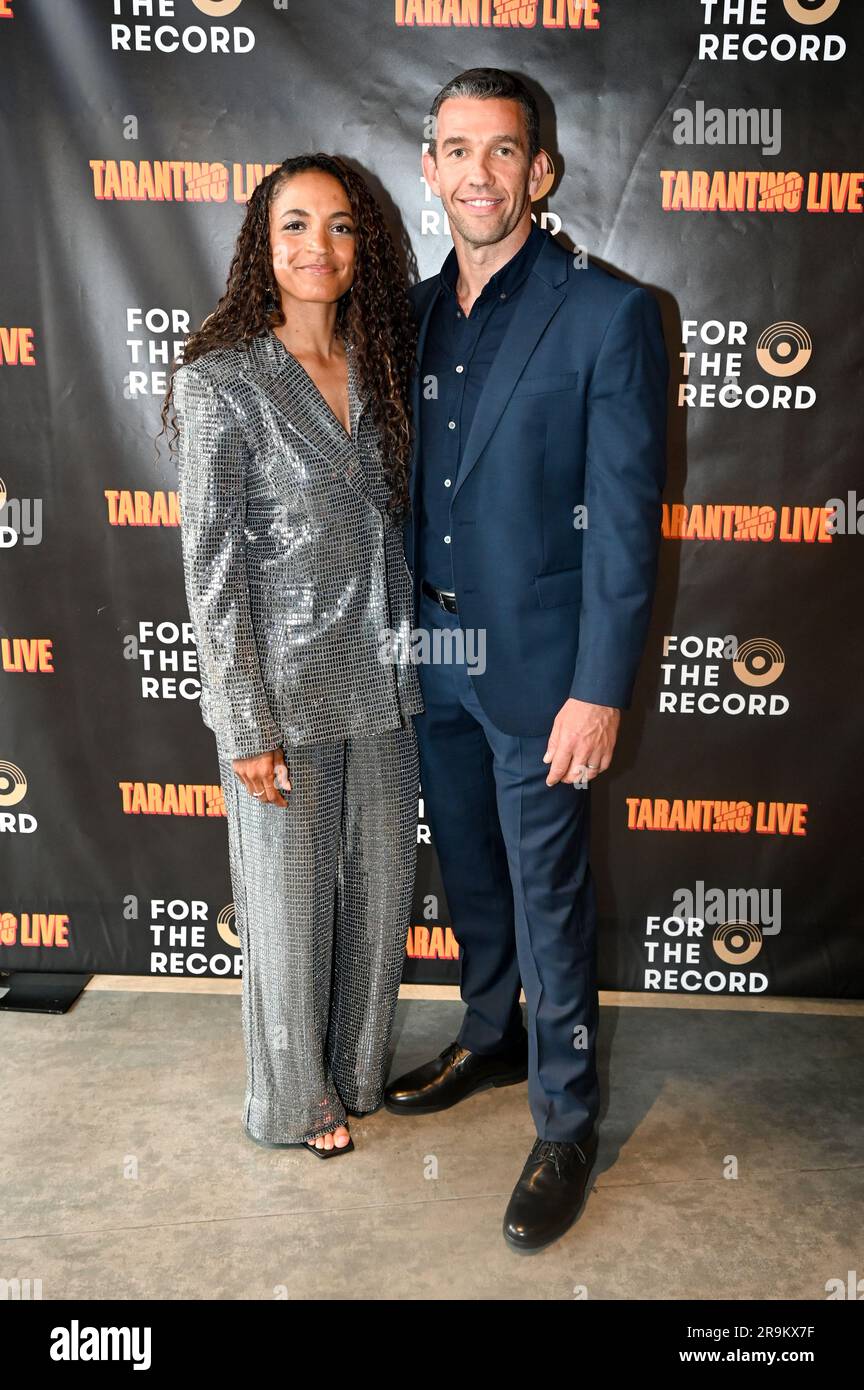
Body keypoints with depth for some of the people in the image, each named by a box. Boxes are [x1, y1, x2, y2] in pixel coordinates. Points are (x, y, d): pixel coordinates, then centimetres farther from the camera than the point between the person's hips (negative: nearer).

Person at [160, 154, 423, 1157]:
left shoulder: (379, 365, 6)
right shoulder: (222, 382, -11)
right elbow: (211, 567, -13)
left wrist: (413, 656, 10)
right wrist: (247, 726, -14)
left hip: (382, 680, 6)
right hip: (284, 689, -5)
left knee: (379, 887, 17)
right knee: (289, 900, 11)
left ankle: (359, 1068, 41)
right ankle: (296, 1099, 35)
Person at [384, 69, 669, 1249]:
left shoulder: (608, 315, -10)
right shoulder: (412, 313, 8)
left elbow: (623, 519, -13)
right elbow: (403, 489, 12)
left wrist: (599, 692, -16)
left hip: (534, 666, -5)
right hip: (429, 660, 6)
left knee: (550, 901, 6)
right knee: (469, 875, 20)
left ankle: (566, 1124, 25)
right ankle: (490, 1039, 44)